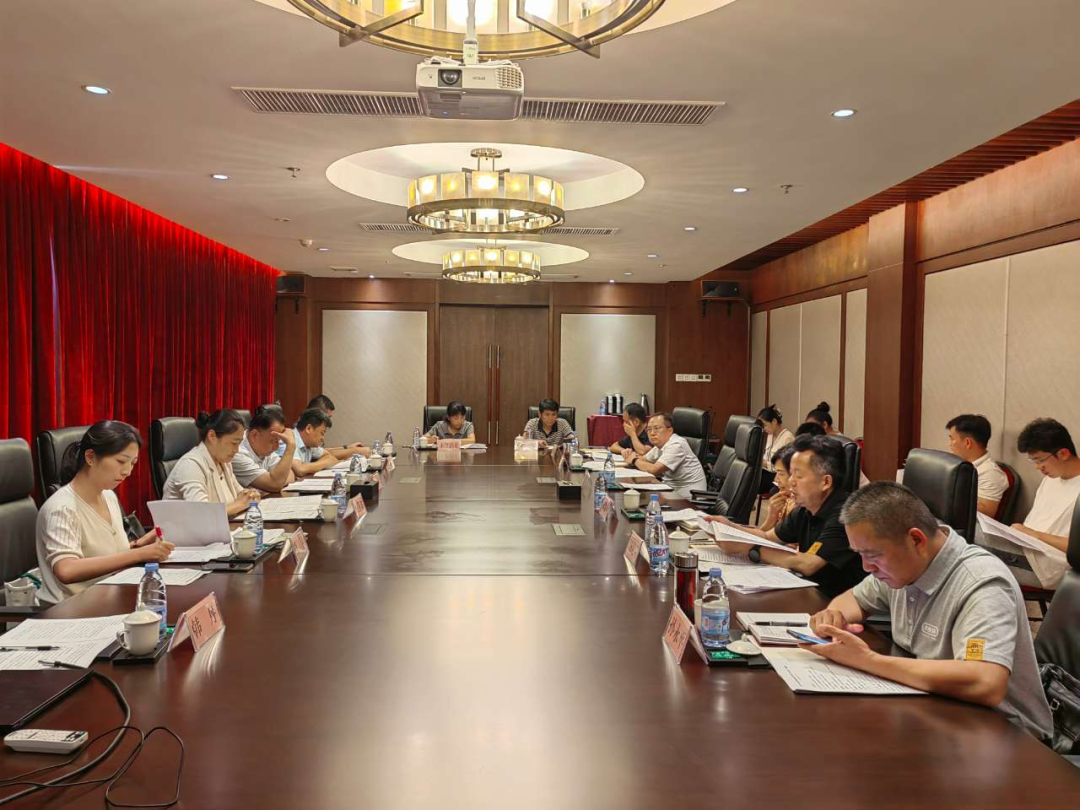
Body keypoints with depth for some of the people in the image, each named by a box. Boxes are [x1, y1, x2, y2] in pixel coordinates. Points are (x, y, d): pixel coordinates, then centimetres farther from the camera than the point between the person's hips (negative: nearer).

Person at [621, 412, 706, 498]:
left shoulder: (676, 445, -19)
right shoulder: (660, 444, 9)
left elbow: (654, 470, -25)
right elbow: (644, 460, 20)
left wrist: (634, 460, -8)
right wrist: (632, 454, -2)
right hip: (672, 490, 8)